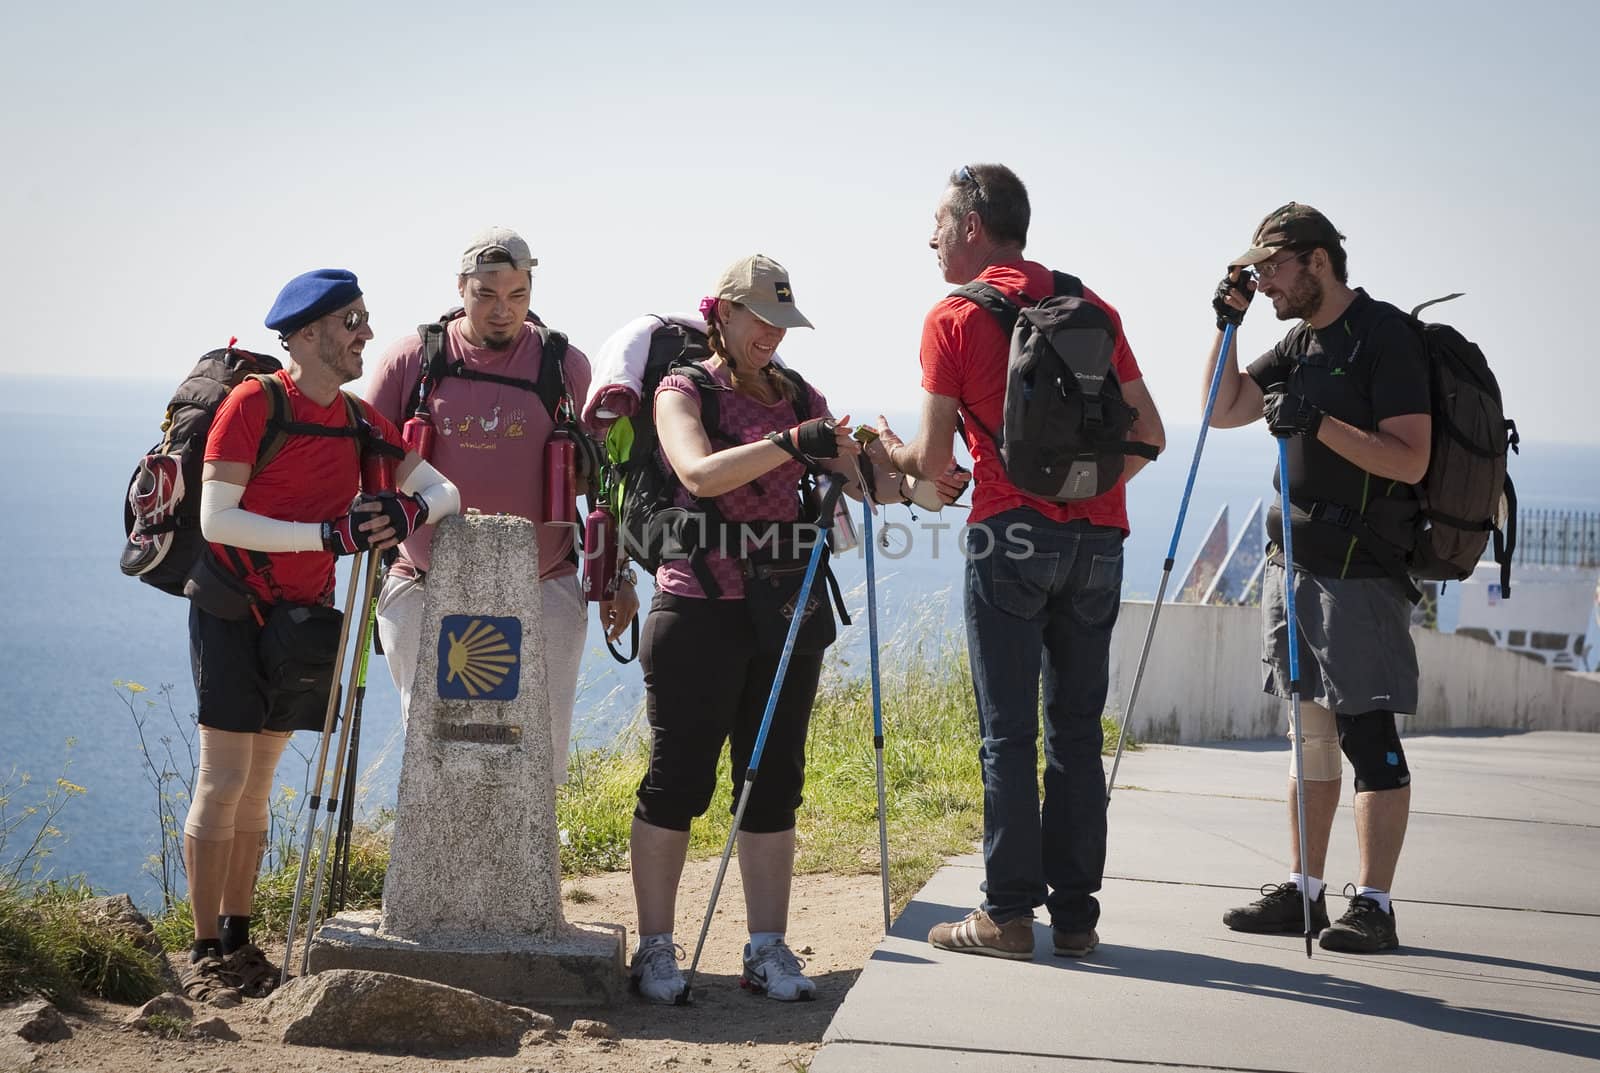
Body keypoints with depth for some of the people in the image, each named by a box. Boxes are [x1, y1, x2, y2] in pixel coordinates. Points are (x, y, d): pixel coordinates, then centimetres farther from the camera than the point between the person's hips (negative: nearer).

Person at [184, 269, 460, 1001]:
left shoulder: (358, 419, 6)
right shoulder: (254, 403, -12)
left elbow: (444, 490, 3)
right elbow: (216, 518, -19)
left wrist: (410, 511, -21)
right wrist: (328, 535, -24)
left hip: (300, 615, 6)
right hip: (232, 607, -6)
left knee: (257, 785, 10)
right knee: (223, 782, -6)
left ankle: (238, 940, 17)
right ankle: (205, 952, 0)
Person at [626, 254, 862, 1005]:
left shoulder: (799, 397, 14)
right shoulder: (683, 391, 0)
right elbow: (699, 473, -19)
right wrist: (789, 443, -30)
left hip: (787, 609, 5)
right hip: (699, 610, -5)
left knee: (774, 781, 6)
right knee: (679, 777, -2)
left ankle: (768, 949, 12)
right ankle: (655, 949, 5)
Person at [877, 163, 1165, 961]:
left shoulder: (954, 318, -1)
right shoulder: (1092, 307, 12)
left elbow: (935, 460, -4)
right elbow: (1148, 435, 10)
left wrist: (890, 450, 17)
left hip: (1010, 535, -4)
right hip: (1098, 537, 4)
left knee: (1009, 732, 1)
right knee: (1077, 730, 9)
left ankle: (1008, 915, 2)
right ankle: (1076, 915, 12)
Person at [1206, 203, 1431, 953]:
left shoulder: (1385, 336, -11)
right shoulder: (1301, 342, 15)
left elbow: (1410, 460, -17)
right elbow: (1224, 411, 16)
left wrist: (1321, 422, -26)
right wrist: (1227, 324, 6)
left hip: (1361, 568, -8)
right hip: (1297, 559, 9)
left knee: (1366, 732, -7)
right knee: (1311, 729, 11)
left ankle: (1373, 907, -4)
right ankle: (1303, 891, 18)